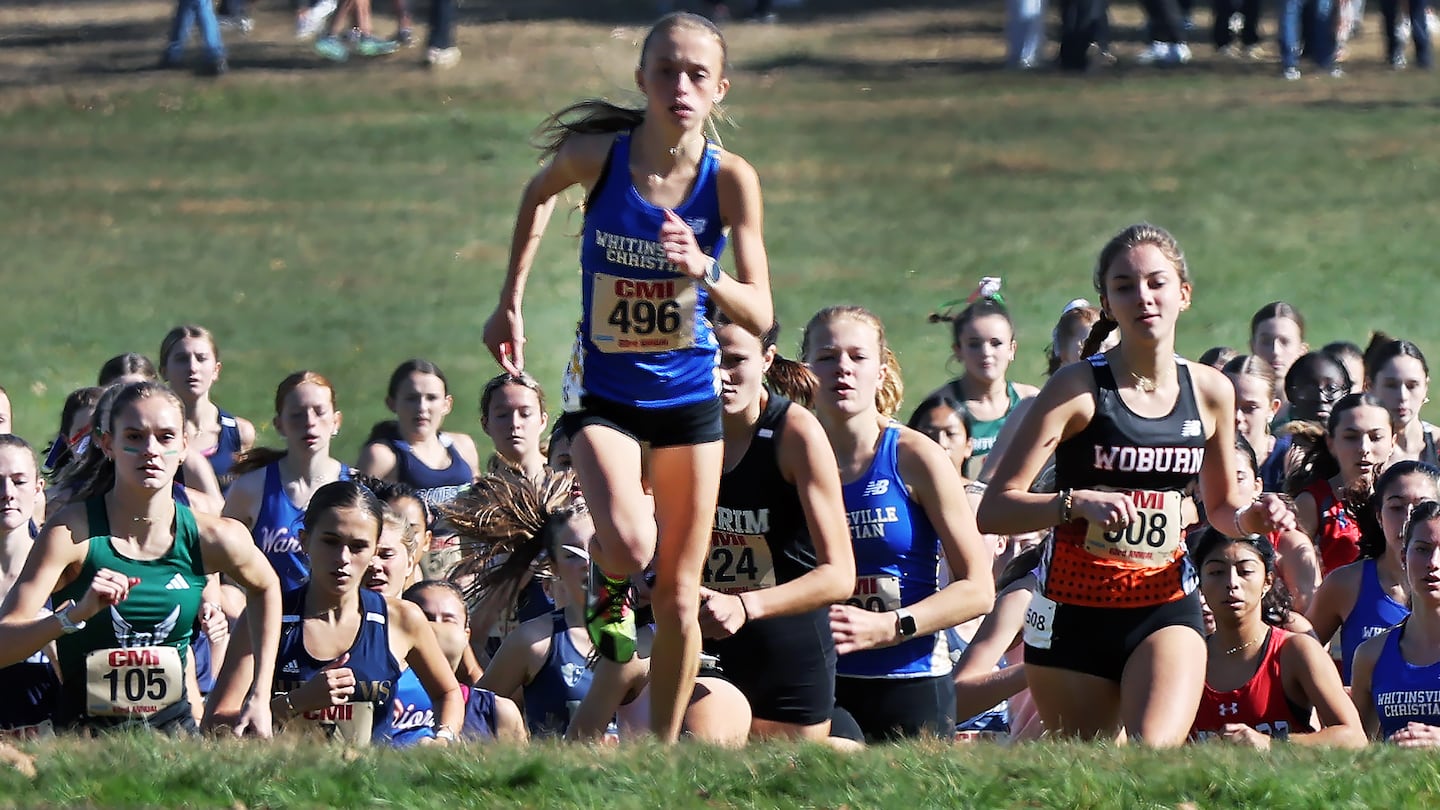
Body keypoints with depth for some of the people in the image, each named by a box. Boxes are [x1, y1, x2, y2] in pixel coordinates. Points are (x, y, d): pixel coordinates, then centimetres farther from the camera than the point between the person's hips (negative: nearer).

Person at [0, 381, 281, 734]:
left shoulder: (212, 539, -1)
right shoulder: (71, 533, -10)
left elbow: (265, 586, 23)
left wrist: (259, 695, 17)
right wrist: (76, 614, -32)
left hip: (173, 729, 2)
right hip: (83, 731, -2)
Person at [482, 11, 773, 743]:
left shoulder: (730, 179, -15)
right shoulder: (597, 156, -15)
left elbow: (759, 316, -14)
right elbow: (538, 195, 9)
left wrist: (705, 272, -34)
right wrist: (510, 302, 9)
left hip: (688, 393, 1)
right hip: (604, 392, -1)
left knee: (679, 596, 6)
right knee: (628, 545, -28)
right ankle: (609, 588, 9)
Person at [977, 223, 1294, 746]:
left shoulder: (1211, 392, 3)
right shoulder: (1079, 389, -9)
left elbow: (1221, 507, 20)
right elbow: (993, 510, -14)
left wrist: (1249, 518, -3)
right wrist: (1078, 502, -29)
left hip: (1167, 608, 2)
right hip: (1075, 612, -1)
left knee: (1154, 757, -24)